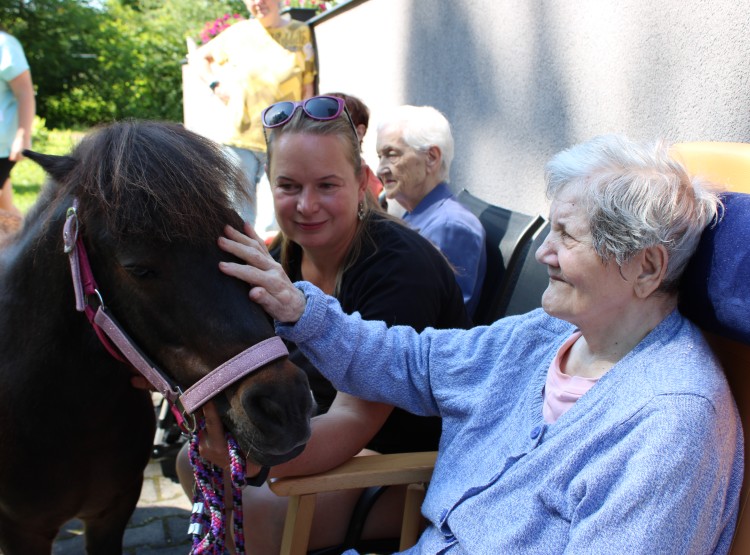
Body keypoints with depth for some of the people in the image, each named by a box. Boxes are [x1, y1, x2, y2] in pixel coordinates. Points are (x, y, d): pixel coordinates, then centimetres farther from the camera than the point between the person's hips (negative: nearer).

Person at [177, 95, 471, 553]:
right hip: (336, 436, 8)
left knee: (258, 506, -24)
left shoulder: (399, 266, -26)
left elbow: (352, 420, -32)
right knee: (195, 462, 3)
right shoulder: (286, 255, -3)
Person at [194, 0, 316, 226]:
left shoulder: (301, 33, 3)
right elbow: (200, 56, 24)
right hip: (239, 139, 1)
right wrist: (216, 85, 6)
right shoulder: (237, 33, 8)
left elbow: (308, 92, 3)